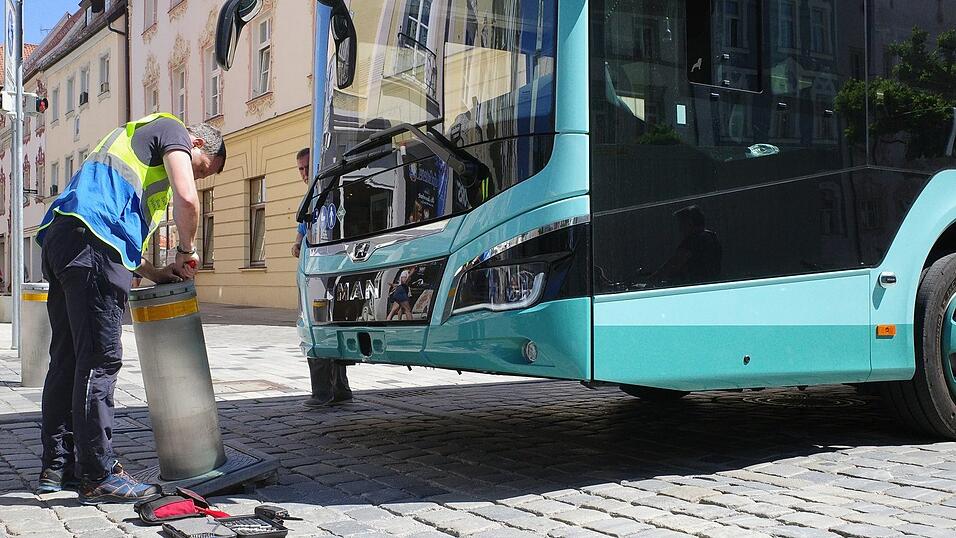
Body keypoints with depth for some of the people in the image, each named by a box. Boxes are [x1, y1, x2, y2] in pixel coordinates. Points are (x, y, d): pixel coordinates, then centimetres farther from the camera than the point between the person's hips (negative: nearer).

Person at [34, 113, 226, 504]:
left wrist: (154, 274, 23)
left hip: (60, 239, 10)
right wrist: (187, 251, 7)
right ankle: (98, 476, -5)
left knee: (68, 359, 13)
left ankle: (57, 467, 20)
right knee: (99, 360, -8)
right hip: (90, 241, -10)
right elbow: (187, 199, -9)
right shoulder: (172, 130, 9)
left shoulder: (137, 139, 36)